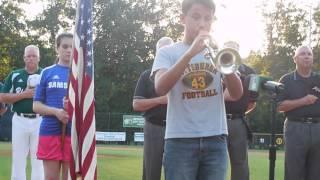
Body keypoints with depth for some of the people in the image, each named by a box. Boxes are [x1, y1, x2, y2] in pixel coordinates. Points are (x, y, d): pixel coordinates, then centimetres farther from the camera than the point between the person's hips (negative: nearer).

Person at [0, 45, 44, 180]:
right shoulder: (14, 75, 7)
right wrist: (24, 94, -10)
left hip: (40, 120, -1)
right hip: (20, 120, 1)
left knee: (38, 159, 4)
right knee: (18, 157, 4)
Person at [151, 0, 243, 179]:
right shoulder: (167, 52, 5)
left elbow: (237, 94, 3)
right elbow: (160, 88, -14)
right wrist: (191, 52, -21)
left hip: (216, 140, 3)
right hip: (180, 140, -3)